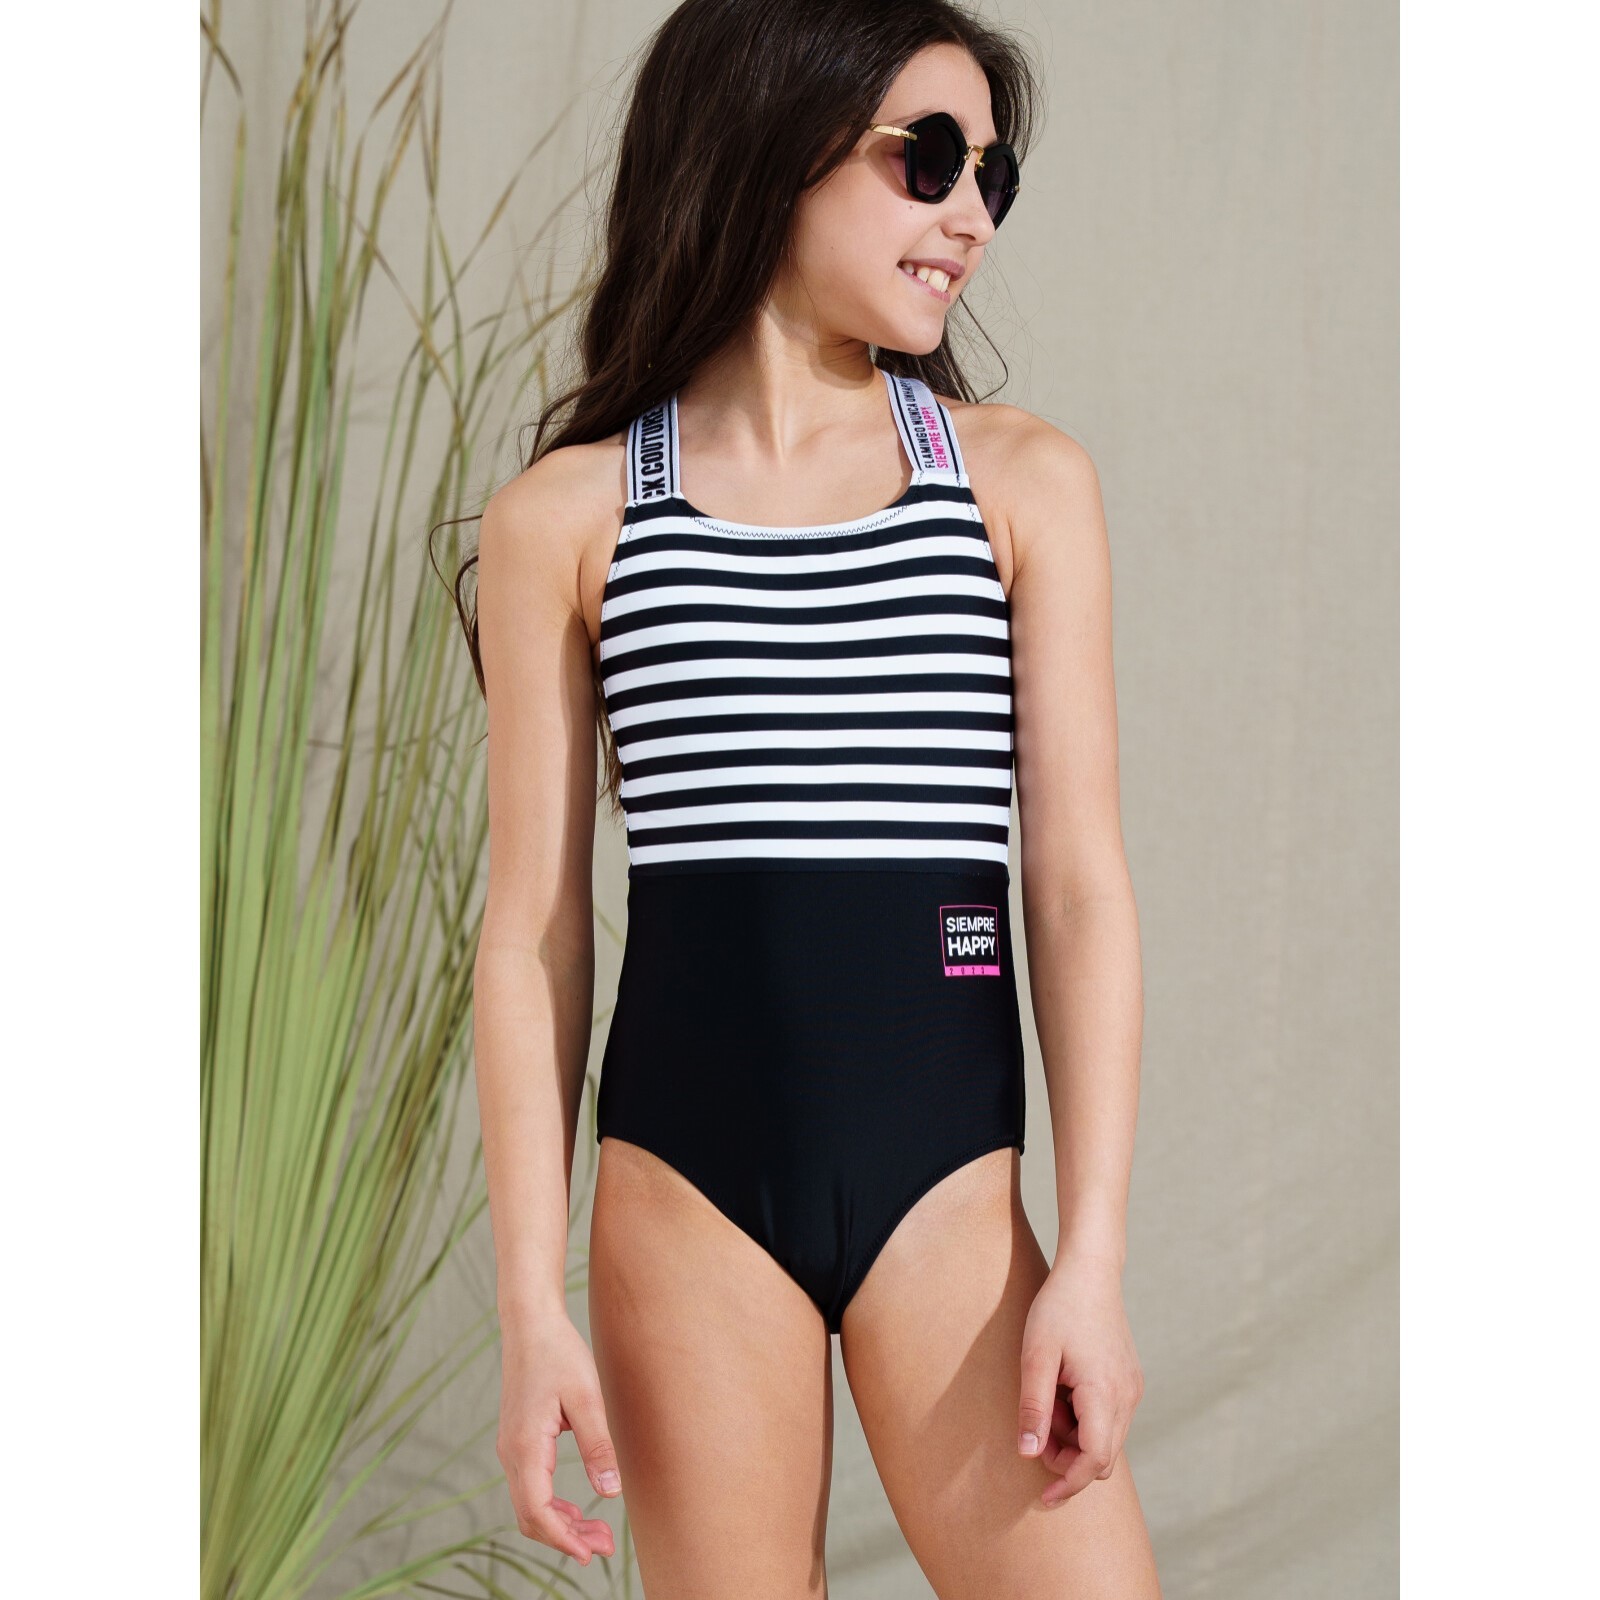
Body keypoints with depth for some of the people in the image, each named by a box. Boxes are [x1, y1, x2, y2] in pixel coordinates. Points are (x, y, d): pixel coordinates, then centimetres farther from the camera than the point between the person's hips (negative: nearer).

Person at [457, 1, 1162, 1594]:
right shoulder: (566, 518, 4)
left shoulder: (1025, 483, 6)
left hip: (948, 1182, 1)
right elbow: (534, 928, 3)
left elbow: (1078, 882, 2)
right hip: (686, 1189, 0)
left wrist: (1090, 1259, -5)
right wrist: (531, 1304, -1)